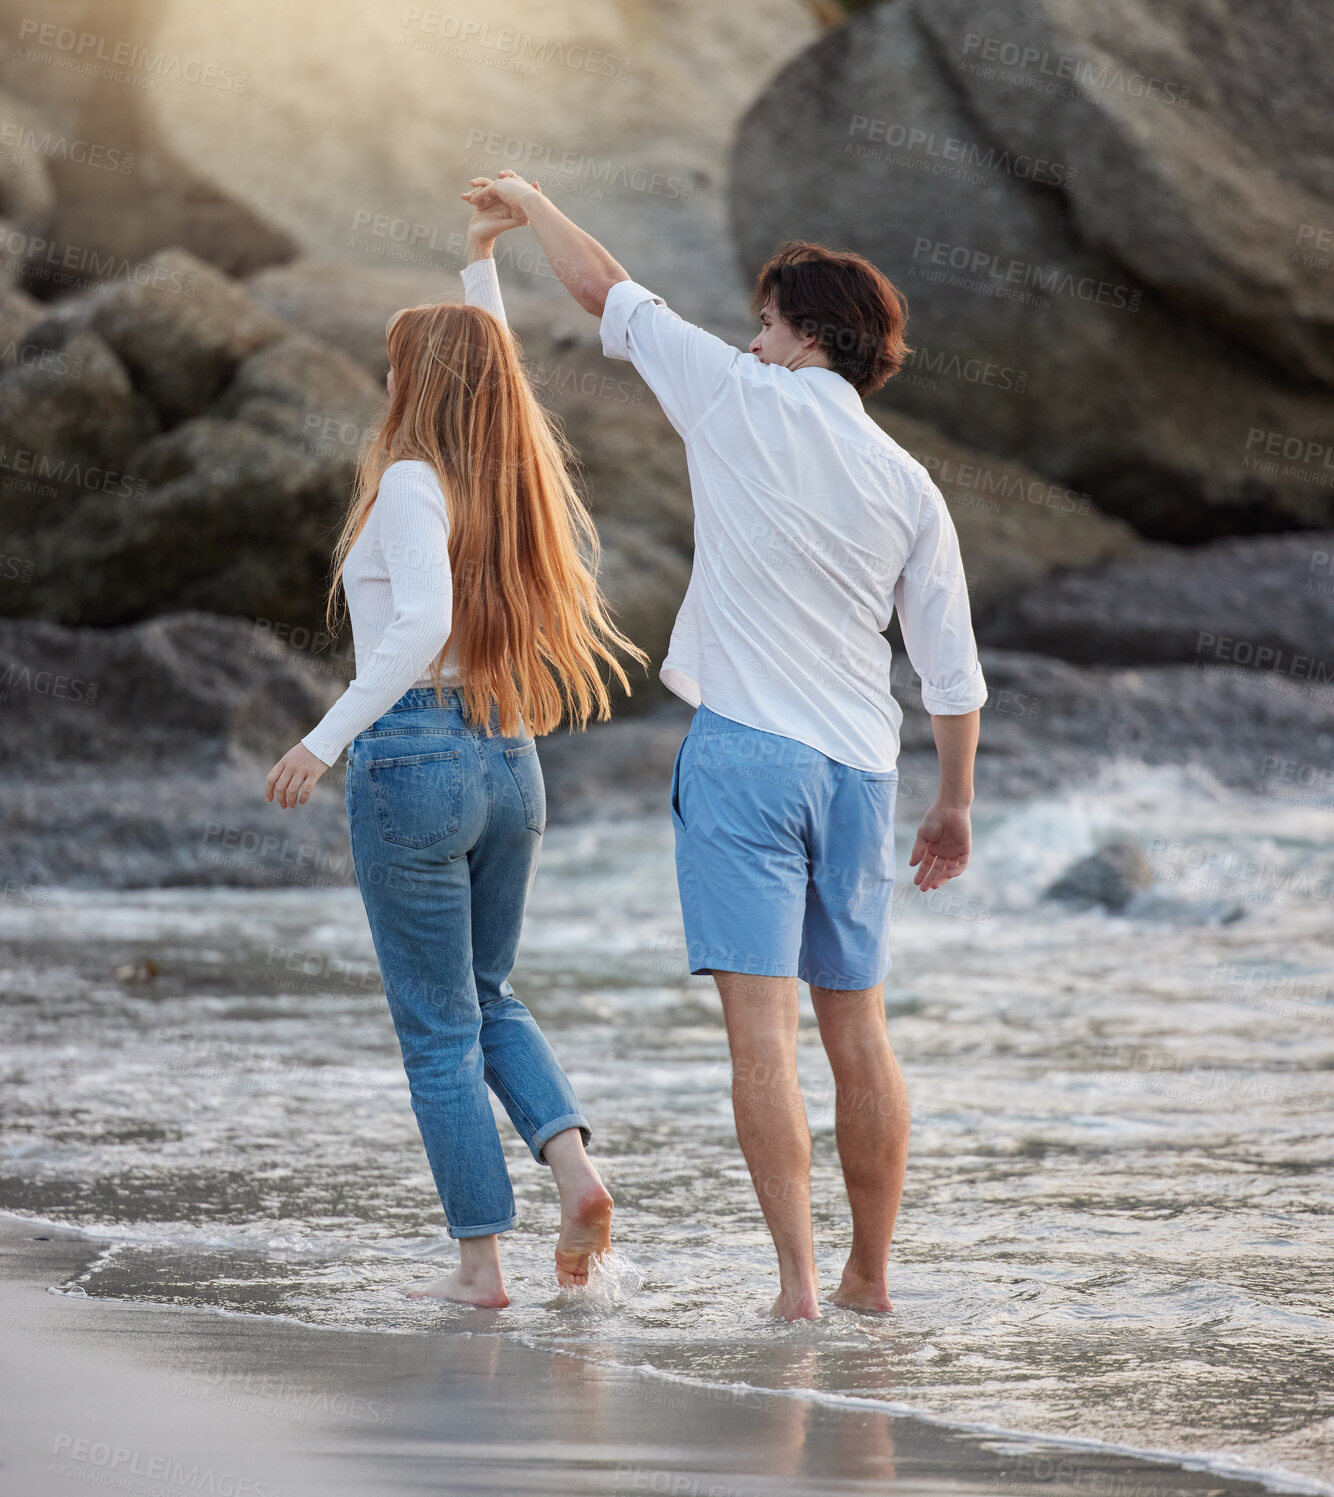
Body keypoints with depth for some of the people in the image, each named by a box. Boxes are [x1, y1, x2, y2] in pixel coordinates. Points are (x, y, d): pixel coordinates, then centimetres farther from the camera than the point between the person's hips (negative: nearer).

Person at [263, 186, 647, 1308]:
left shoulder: (412, 482, -12)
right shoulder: (514, 475, 8)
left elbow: (421, 625, -26)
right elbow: (497, 383, 31)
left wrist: (326, 739, -26)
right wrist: (483, 264, 39)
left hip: (414, 756, -7)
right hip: (511, 761, 7)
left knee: (439, 1024, 2)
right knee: (489, 998, 22)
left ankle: (481, 1259, 3)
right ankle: (574, 1163, -1)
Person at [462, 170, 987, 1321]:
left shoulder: (748, 402, -2)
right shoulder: (910, 487, 8)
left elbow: (611, 297, 9)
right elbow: (955, 673, 9)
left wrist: (532, 204, 25)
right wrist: (955, 805, 21)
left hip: (746, 751, -5)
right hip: (860, 764, 5)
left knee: (761, 1026, -7)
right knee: (857, 1027, 11)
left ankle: (798, 1280, -13)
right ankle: (871, 1279, 16)